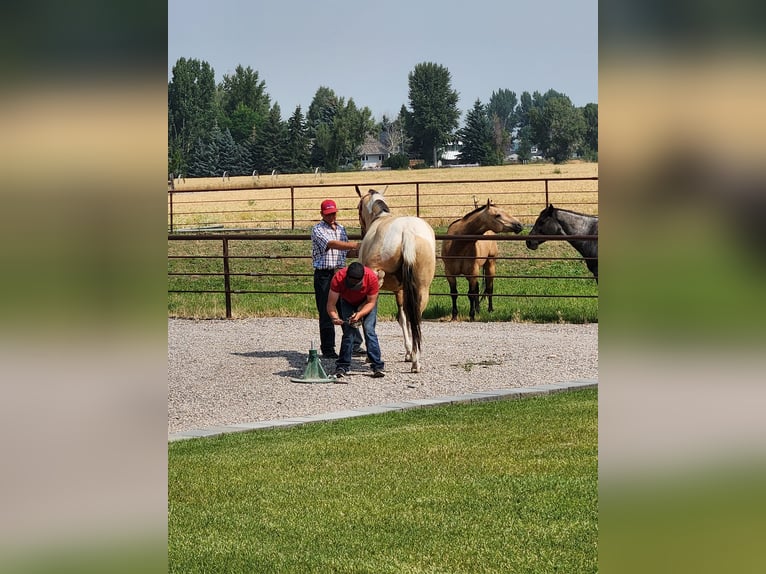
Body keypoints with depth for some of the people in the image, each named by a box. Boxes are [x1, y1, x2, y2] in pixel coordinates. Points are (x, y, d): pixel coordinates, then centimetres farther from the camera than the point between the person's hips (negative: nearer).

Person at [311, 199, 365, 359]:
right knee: (326, 312, -1)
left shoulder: (341, 229, 15)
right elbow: (331, 244, -23)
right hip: (324, 275, -6)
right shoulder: (317, 230, -7)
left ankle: (355, 345, 7)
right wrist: (354, 245, -29)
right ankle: (327, 349, 5)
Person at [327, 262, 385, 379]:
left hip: (366, 302, -1)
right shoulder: (338, 278, -37)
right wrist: (334, 317, -51)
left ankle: (377, 366, -12)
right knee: (348, 331, -12)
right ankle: (342, 367, -4)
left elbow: (371, 302, -25)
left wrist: (359, 314, -41)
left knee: (369, 329, -15)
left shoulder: (372, 277, -38)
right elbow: (331, 303, -31)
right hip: (347, 302, 1)